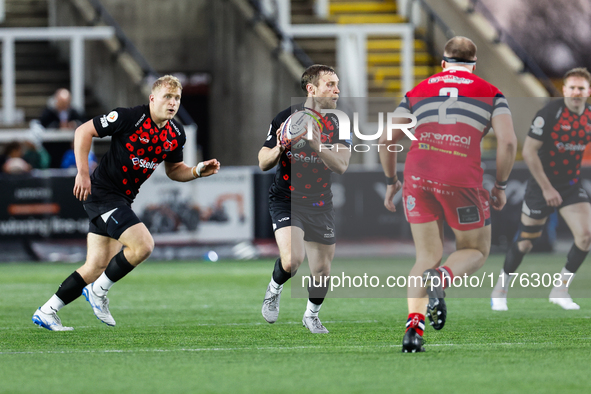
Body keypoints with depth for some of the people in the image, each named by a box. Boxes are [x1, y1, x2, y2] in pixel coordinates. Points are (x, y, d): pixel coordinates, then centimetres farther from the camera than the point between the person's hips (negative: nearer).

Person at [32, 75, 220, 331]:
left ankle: (46, 313, 17)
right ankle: (98, 291, -2)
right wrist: (82, 172, -18)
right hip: (103, 192, -8)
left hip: (123, 199, 8)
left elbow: (173, 170, 18)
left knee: (97, 267, 8)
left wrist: (198, 171, -2)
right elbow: (84, 131, -12)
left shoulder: (176, 134, 4)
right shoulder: (129, 117, -18)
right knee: (142, 245, -22)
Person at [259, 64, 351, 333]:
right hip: (286, 201, -3)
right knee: (292, 260, -24)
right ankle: (275, 288, 9)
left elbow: (341, 166, -12)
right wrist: (279, 150, -23)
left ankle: (312, 315, 34)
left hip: (321, 205, 3)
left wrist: (317, 147, -28)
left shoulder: (338, 125, 0)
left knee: (322, 270, 5)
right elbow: (263, 163, -1)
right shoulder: (286, 118, -7)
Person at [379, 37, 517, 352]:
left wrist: (391, 181, 28)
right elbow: (508, 141, -1)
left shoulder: (418, 91, 20)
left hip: (418, 175, 3)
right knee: (476, 251, 16)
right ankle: (439, 278, -18)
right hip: (462, 179, -2)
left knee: (427, 257, 14)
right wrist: (500, 187, 10)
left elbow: (387, 140, 16)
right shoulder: (490, 93, 13)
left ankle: (413, 327, -9)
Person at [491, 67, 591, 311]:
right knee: (525, 243, 4)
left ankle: (560, 290, 2)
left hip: (571, 186, 4)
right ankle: (500, 290, 28)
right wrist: (546, 188, -19)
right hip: (542, 185, -4)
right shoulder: (550, 113, -19)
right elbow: (528, 151, -19)